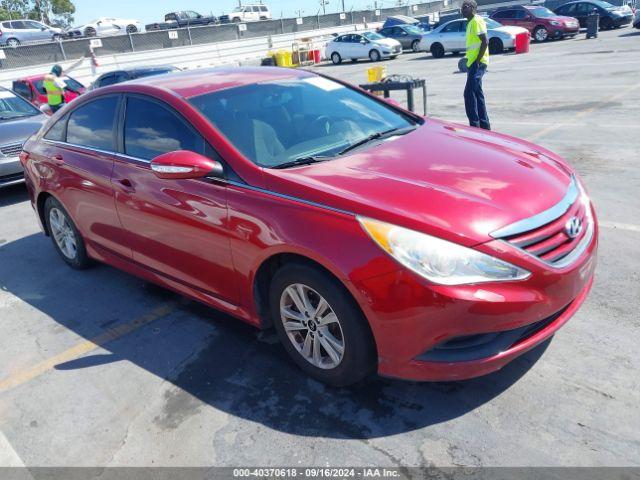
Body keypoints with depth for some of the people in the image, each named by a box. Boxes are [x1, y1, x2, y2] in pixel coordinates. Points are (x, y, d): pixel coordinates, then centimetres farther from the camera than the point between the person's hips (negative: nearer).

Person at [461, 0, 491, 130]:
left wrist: (477, 61, -21)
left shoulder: (477, 21, -11)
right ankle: (484, 125, 18)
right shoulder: (471, 22, 18)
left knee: (469, 94, -13)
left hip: (477, 63, -10)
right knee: (477, 94, 12)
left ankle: (474, 125, -11)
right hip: (473, 63, 10)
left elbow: (485, 42, -18)